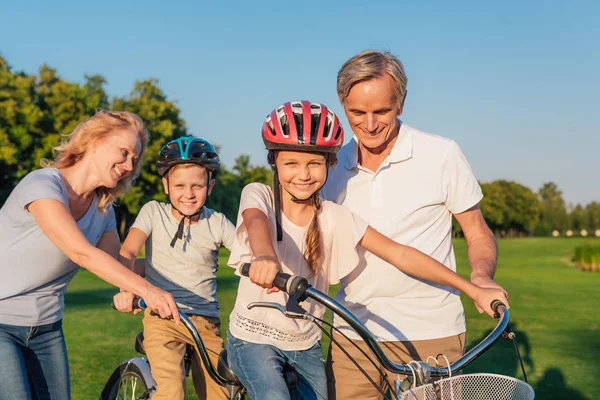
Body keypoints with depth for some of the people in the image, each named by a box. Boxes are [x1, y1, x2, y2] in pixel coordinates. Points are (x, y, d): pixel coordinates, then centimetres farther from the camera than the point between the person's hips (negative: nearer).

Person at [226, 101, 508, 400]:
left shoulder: (334, 217, -7)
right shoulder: (259, 196, -11)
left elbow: (400, 254, -12)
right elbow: (256, 223, -35)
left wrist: (474, 290, -20)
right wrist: (265, 256, -60)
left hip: (306, 344, 3)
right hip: (254, 339, -3)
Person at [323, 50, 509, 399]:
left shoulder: (443, 155, -2)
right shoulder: (333, 165, 7)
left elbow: (478, 234, 5)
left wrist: (481, 278, -15)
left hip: (431, 335, -2)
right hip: (353, 338, 3)